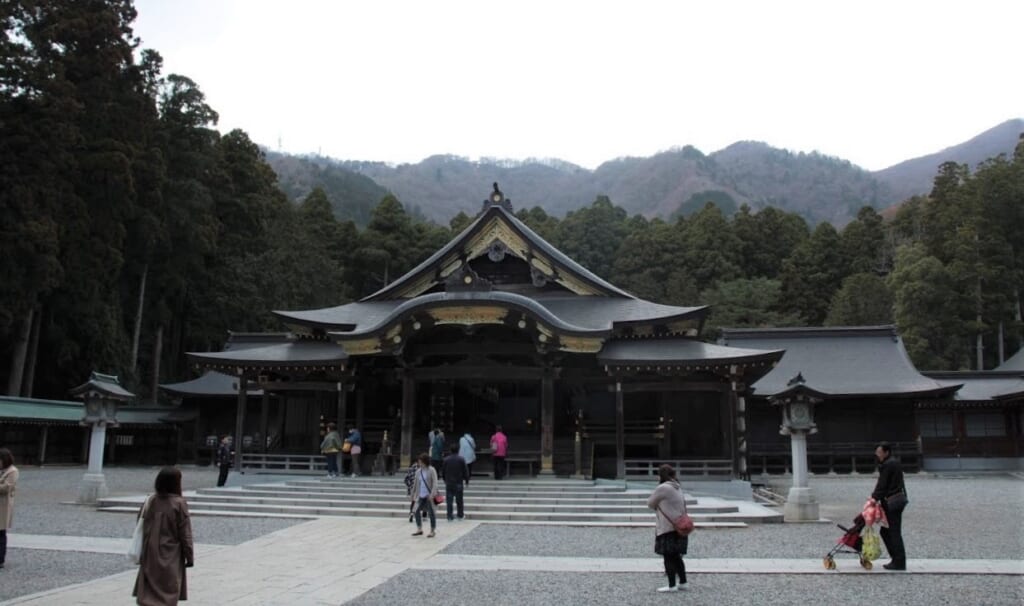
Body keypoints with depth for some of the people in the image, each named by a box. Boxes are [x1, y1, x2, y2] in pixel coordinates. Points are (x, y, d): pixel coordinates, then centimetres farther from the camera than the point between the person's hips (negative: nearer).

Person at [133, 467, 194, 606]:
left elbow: (141, 528, 6)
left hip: (150, 556, 4)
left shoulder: (150, 502, -1)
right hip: (170, 558, -4)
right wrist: (189, 556, -3)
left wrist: (141, 554, 17)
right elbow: (185, 533, -11)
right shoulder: (179, 504, -13)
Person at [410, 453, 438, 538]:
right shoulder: (418, 471, 9)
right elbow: (415, 484, 16)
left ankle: (432, 531, 11)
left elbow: (435, 483, -13)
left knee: (431, 513, 2)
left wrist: (432, 494, -22)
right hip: (421, 496, 6)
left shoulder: (431, 470, -7)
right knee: (417, 511, 4)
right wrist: (413, 494, 16)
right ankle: (419, 529, 17)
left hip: (429, 496, -6)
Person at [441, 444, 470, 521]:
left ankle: (449, 517, 1)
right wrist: (466, 480, 9)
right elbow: (465, 471, -3)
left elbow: (442, 471, 9)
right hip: (458, 483, -1)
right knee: (459, 500, 10)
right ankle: (460, 515, 19)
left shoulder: (446, 459, 1)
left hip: (448, 483, 1)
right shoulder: (461, 459, -6)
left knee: (449, 500, 3)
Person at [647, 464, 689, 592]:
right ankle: (683, 582, 23)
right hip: (679, 527, 9)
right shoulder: (678, 488, 12)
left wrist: (659, 507, 13)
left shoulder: (663, 488, -15)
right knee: (676, 556, 17)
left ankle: (672, 585, 2)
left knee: (669, 557, -1)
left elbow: (650, 503, -4)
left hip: (667, 528, -9)